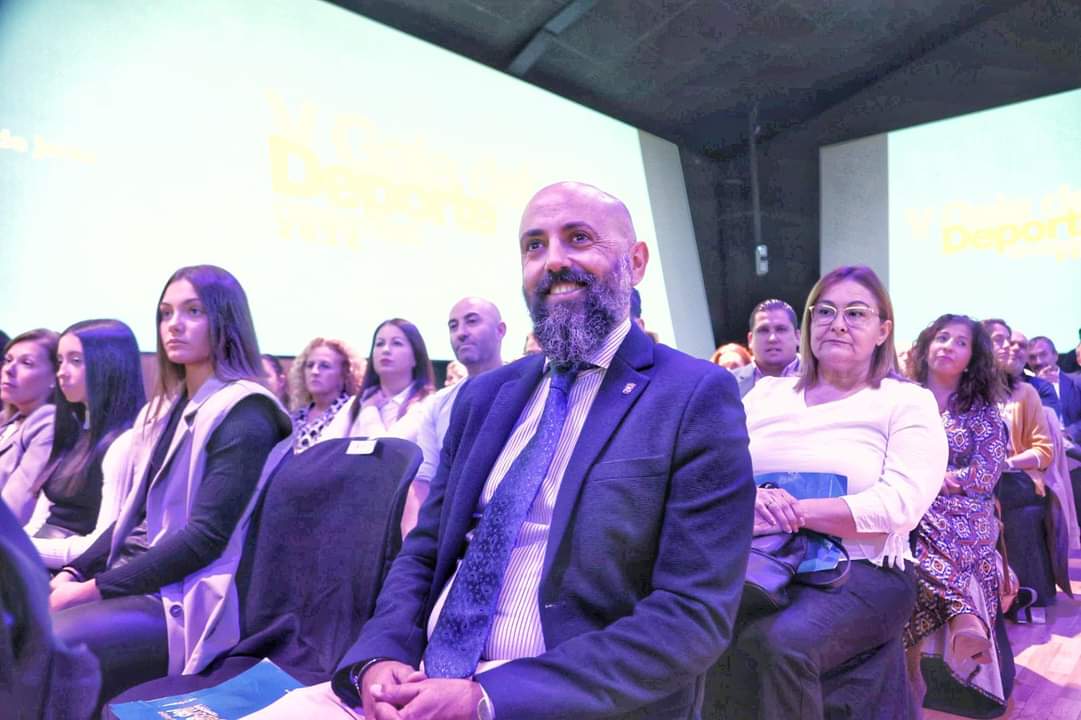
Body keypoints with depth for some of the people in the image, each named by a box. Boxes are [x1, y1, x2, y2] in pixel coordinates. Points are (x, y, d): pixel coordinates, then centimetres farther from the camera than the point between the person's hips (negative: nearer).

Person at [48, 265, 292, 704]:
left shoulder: (243, 414, -12)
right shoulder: (165, 409, 15)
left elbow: (206, 535, -19)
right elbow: (134, 516, 16)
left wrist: (95, 588, -16)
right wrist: (74, 572, 2)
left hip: (184, 599, -8)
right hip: (135, 578, 8)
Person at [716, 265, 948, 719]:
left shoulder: (908, 403, 3)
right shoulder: (766, 394, 13)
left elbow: (899, 505, -12)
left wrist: (793, 512, -21)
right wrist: (749, 502, -16)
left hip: (862, 572, -2)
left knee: (784, 643, -33)